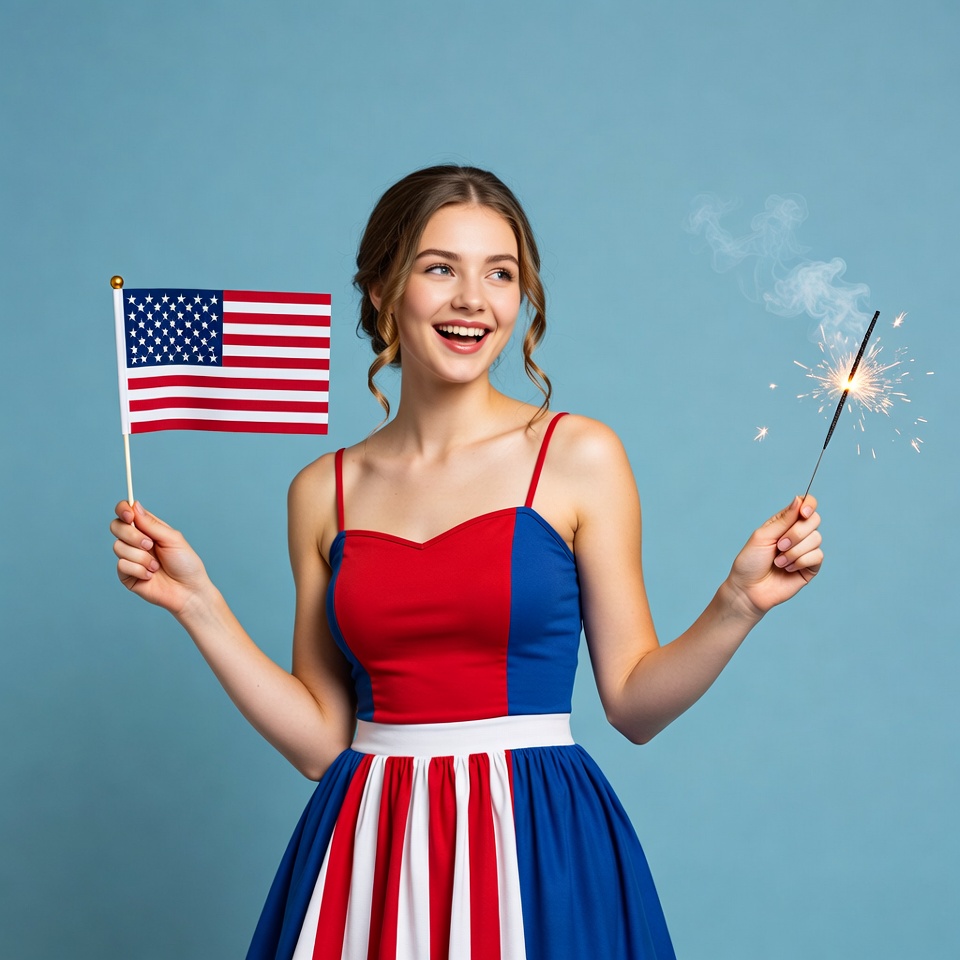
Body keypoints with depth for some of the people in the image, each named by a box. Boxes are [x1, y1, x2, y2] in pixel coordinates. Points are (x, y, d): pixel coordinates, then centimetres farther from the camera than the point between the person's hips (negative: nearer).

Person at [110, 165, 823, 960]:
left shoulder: (580, 459, -2)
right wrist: (198, 602, 1)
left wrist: (738, 604, -14)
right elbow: (320, 739, 5)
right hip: (371, 857, 2)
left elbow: (634, 702, 0)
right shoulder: (323, 492, 5)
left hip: (535, 852, -2)